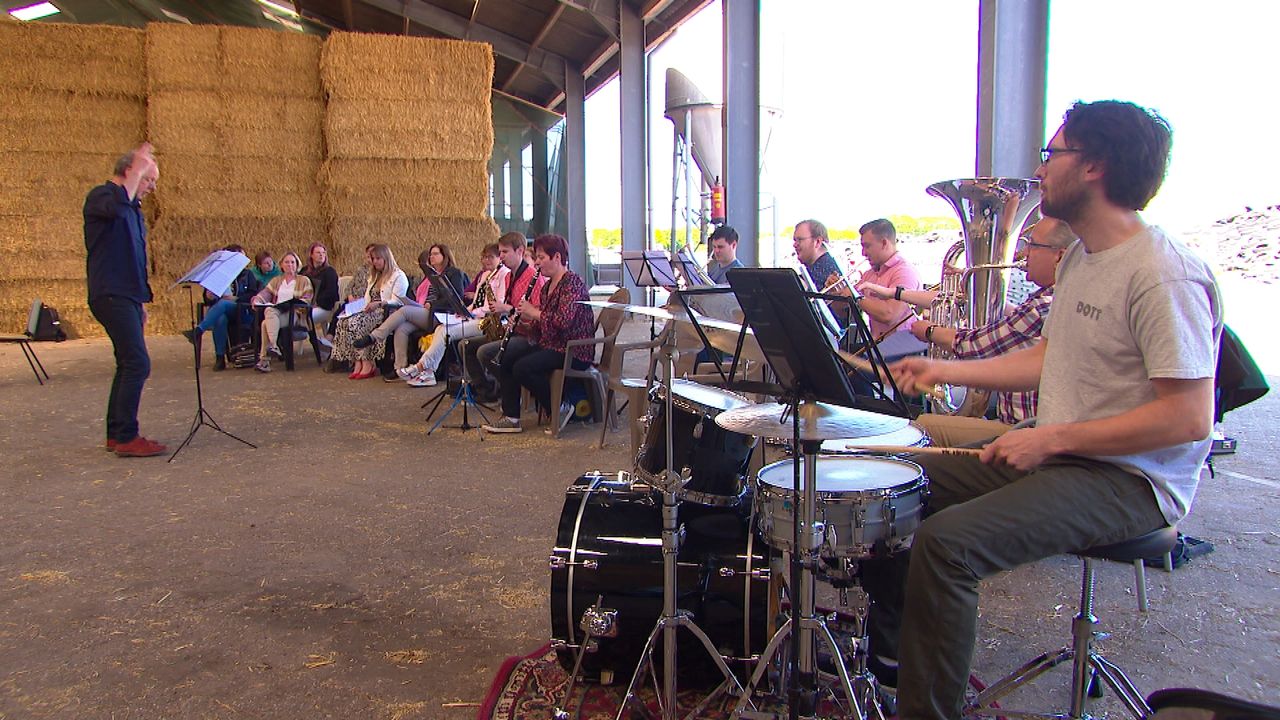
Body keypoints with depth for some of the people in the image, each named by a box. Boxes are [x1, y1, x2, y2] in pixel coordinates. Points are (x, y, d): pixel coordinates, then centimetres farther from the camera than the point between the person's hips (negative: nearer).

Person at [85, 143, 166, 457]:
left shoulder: (133, 208, 20)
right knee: (137, 364, -14)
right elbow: (117, 205, -33)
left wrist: (141, 301, 25)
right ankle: (126, 437, -11)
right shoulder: (100, 196, -6)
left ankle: (116, 434, 17)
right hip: (111, 295, -10)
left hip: (127, 295, 10)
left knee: (129, 365, 11)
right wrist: (139, 168, -23)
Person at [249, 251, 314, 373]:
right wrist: (257, 299, -7)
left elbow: (307, 299, 4)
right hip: (275, 311, 3)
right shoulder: (276, 280, 29)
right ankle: (274, 347, -44)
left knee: (266, 324, -31)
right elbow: (266, 292, 15)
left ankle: (264, 359, -38)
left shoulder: (304, 280, 17)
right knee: (269, 311, -36)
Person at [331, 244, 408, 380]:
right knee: (344, 321, -20)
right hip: (371, 312, 8)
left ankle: (368, 364, -27)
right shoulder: (374, 276, 30)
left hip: (387, 313, -8)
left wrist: (379, 304, -24)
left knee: (356, 322, -31)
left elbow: (397, 302, -10)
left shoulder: (398, 276, 1)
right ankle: (358, 363, -28)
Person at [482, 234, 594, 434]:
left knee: (523, 368, -25)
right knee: (505, 358, 0)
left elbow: (563, 321, -27)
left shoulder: (573, 282, -14)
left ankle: (560, 409, -6)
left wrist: (534, 312, -15)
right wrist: (525, 318, -1)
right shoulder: (547, 286, 15)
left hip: (573, 351, -10)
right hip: (548, 344, 10)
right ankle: (511, 417, 3)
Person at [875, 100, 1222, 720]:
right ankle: (883, 645, 23)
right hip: (1056, 455, 10)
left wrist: (1054, 438, -23)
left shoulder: (1163, 275, -20)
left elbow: (1190, 418, -24)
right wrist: (944, 370, 11)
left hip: (1132, 481, -10)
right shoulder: (1080, 256, 11)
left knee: (946, 541, -28)